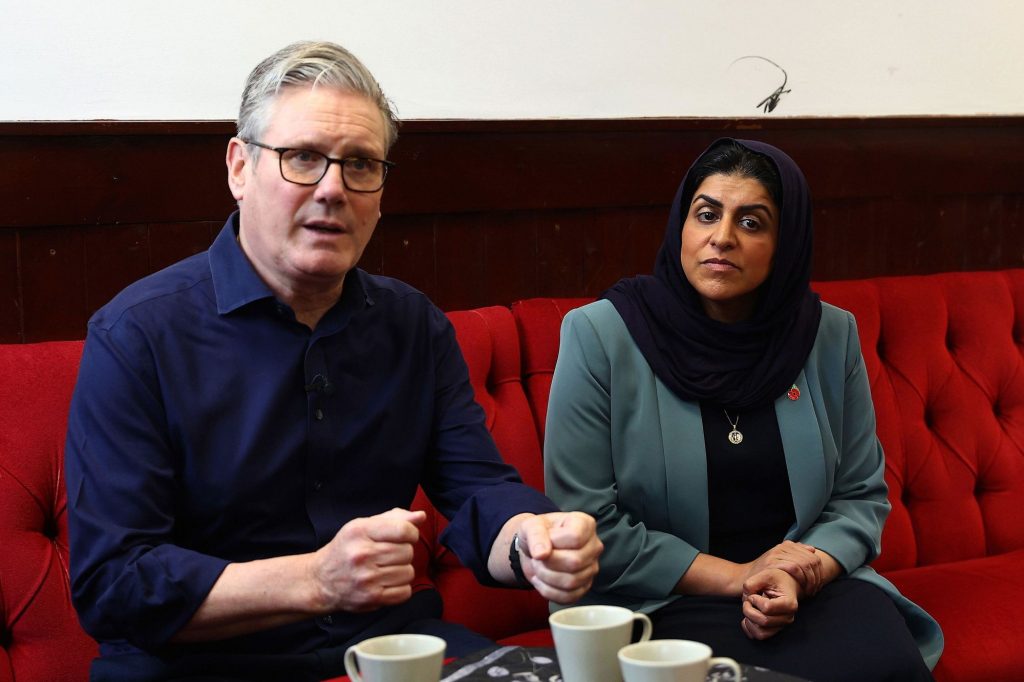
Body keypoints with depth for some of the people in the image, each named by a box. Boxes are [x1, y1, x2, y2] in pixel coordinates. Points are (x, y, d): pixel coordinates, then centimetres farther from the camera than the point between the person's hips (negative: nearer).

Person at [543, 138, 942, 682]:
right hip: (660, 602, -4)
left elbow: (861, 496, 9)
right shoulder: (599, 335, -7)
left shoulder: (831, 337, 4)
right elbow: (584, 523, -9)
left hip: (814, 588, 4)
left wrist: (805, 572, -12)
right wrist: (735, 577, -13)